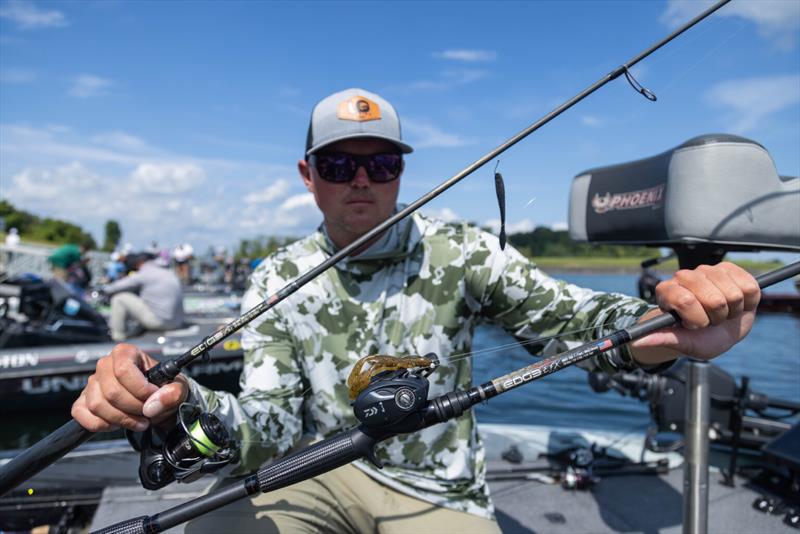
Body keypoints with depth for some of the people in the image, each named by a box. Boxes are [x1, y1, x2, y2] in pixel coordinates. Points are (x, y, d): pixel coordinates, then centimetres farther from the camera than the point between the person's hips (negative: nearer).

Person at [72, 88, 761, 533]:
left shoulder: (459, 253, -8)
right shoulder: (280, 279, -6)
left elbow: (568, 313, -19)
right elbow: (267, 427, -15)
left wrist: (680, 327, -41)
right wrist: (175, 402, -38)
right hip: (322, 477, 1)